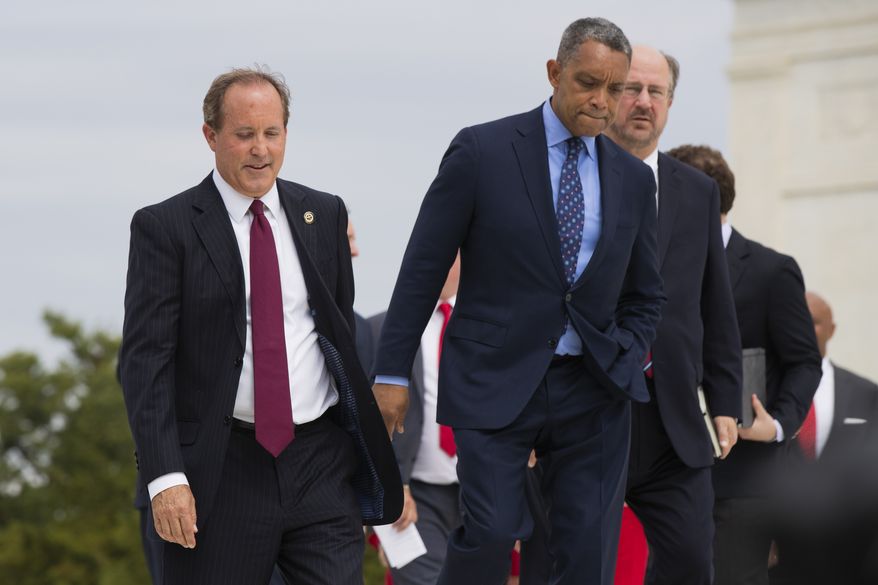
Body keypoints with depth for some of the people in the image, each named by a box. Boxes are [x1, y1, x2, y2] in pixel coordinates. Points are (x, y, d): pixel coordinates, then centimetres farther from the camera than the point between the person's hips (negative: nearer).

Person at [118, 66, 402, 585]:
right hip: (222, 471, -3)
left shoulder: (325, 215, 11)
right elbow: (145, 358, -6)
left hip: (322, 464, 3)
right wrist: (165, 477, -16)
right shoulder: (165, 228, -1)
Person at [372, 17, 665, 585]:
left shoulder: (633, 177, 9)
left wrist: (624, 366, 2)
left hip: (592, 390, 3)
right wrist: (392, 371, -2)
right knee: (493, 533, -18)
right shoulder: (483, 150, -3)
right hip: (496, 383, -3)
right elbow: (424, 267, -1)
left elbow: (645, 295, 19)